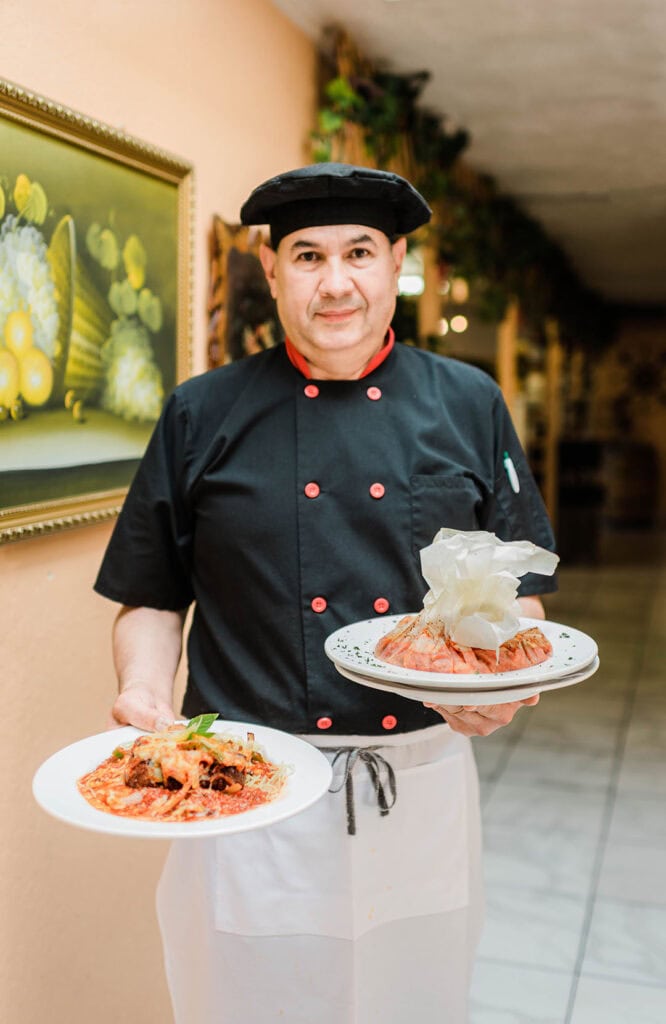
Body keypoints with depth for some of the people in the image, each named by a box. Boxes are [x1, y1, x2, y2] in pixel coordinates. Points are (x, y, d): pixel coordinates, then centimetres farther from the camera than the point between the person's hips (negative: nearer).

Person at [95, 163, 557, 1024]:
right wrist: (143, 689, -14)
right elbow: (152, 597, 4)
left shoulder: (471, 406, 2)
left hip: (423, 787, 2)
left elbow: (521, 588, 6)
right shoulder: (202, 415, -2)